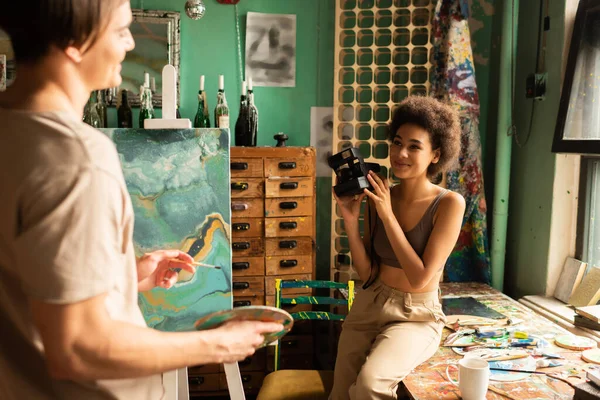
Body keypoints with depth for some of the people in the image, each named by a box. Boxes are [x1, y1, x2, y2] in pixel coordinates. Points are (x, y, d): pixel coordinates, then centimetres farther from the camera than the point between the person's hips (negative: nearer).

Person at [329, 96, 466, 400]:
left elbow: (419, 279, -20)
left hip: (417, 316, -3)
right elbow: (367, 273, -1)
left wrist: (388, 216, -21)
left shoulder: (449, 203, -15)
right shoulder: (378, 197, -4)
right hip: (370, 306, 4)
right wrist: (351, 220, -14)